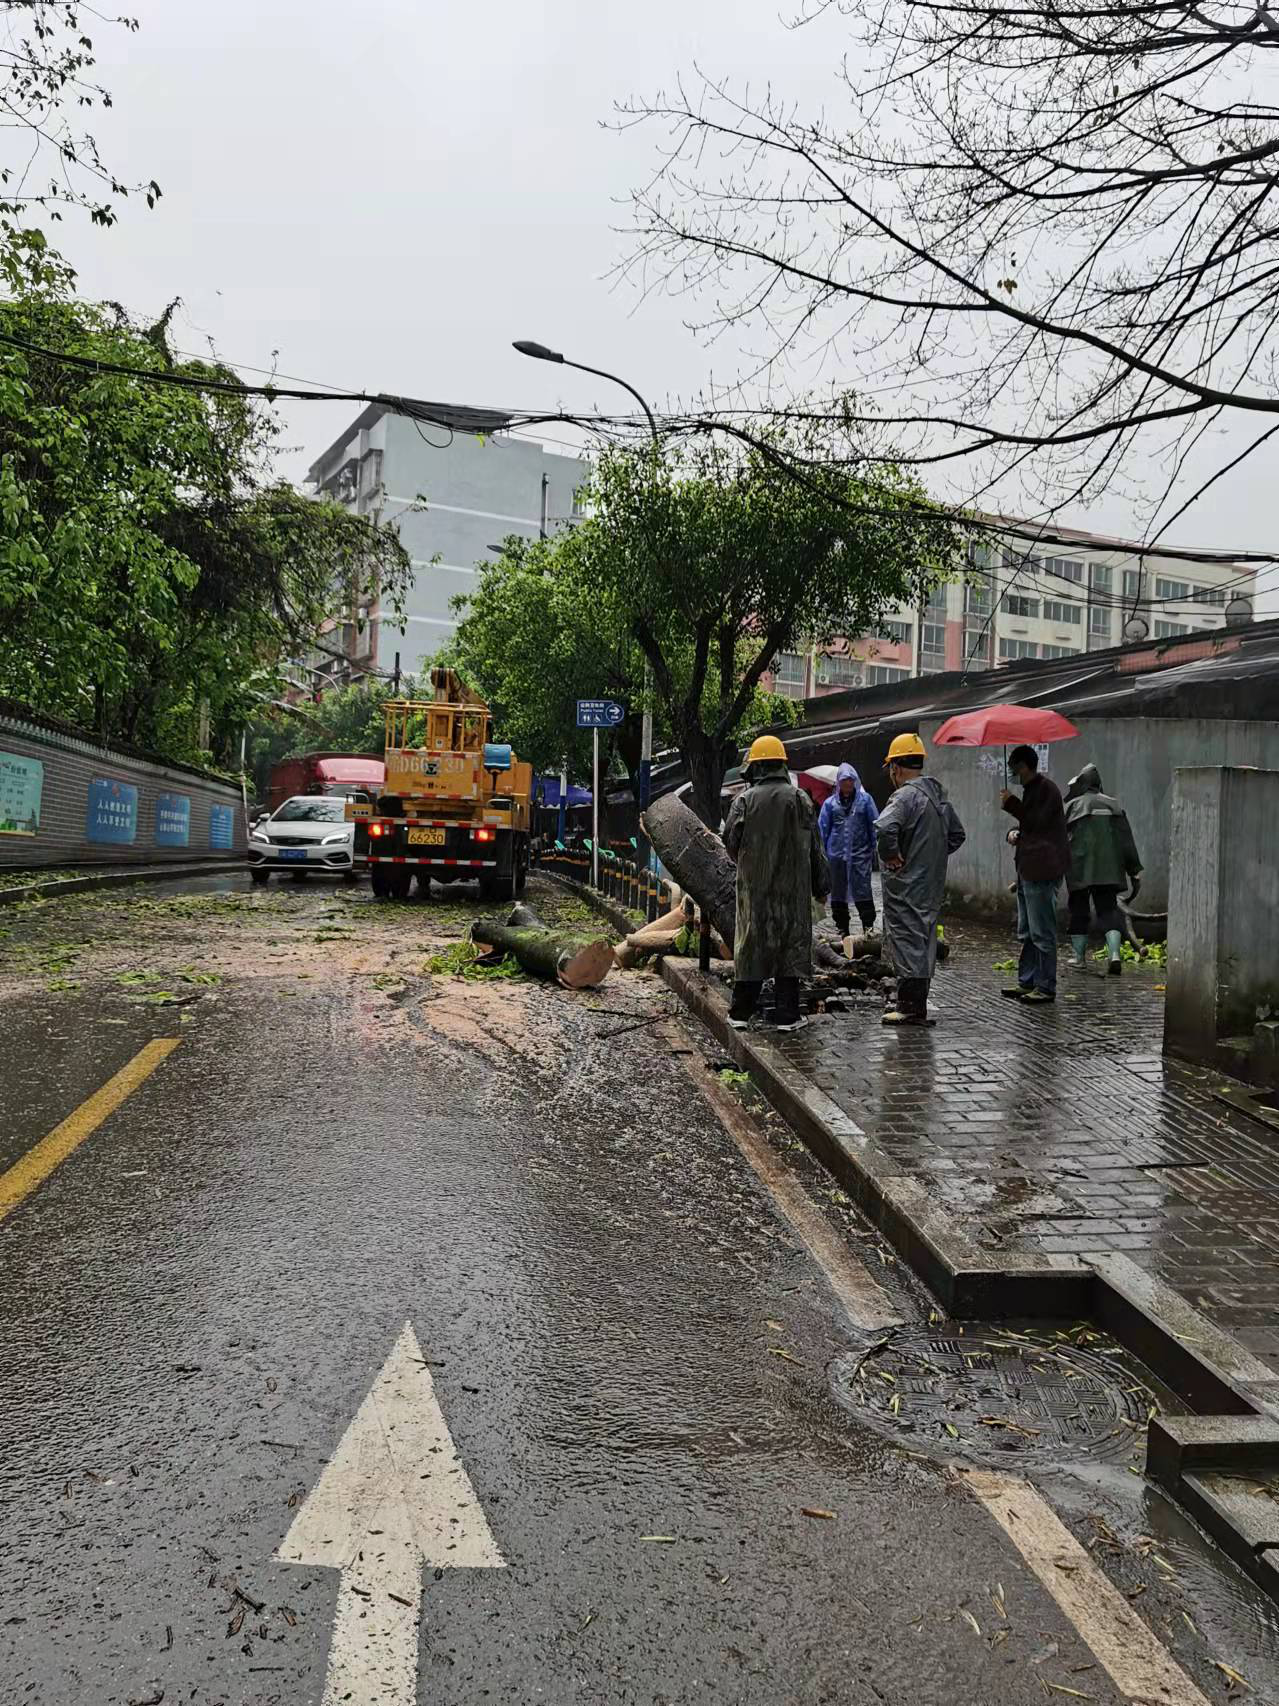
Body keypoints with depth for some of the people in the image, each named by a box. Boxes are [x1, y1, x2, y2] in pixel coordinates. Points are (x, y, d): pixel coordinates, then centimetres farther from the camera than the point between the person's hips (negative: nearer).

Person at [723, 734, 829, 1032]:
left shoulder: (745, 799, -2)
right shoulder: (799, 798, 0)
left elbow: (730, 840, -1)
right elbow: (814, 847, 1)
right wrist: (821, 886, 7)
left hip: (754, 887, 0)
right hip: (792, 886, 0)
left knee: (751, 943, 8)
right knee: (791, 944, 5)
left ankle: (740, 1013, 12)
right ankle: (787, 1015, 5)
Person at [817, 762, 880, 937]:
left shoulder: (865, 799, 1)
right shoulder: (830, 803, 4)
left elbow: (874, 825, 3)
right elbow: (822, 829, 8)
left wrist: (874, 850, 0)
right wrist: (823, 853, 4)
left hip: (860, 855, -2)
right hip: (837, 855, 2)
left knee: (863, 893, -6)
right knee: (838, 895, 9)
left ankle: (869, 928, 1)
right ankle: (842, 930, 20)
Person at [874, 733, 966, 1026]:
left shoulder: (905, 795, -17)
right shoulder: (939, 794, 13)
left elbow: (885, 828, -35)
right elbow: (957, 834, 22)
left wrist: (890, 856, -20)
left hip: (906, 885, -9)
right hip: (933, 882, 9)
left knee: (907, 940, -4)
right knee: (925, 939, 15)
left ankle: (912, 1007, -1)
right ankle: (914, 1001, 25)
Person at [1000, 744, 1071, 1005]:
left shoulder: (1046, 789, -11)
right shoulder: (1032, 789, 19)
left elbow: (1038, 822, -20)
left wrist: (1011, 803, -13)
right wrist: (1014, 833, 4)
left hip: (1042, 870, -11)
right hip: (1029, 868, 11)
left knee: (1042, 933, -6)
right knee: (1027, 932, 15)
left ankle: (1046, 988, -1)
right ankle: (1027, 983, 22)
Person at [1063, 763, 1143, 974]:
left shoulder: (1071, 806, 3)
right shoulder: (1114, 806, 13)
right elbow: (1127, 841, 10)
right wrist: (1135, 870, 10)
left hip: (1080, 868, -3)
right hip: (1109, 868, 3)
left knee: (1078, 910, 9)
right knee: (1108, 909, 4)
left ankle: (1079, 956, 15)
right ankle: (1115, 953, -15)